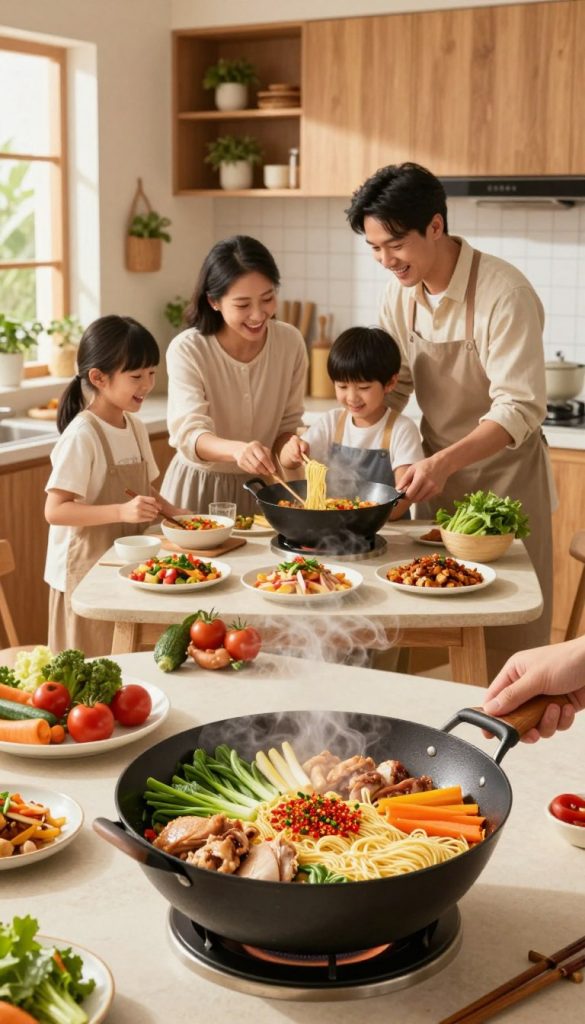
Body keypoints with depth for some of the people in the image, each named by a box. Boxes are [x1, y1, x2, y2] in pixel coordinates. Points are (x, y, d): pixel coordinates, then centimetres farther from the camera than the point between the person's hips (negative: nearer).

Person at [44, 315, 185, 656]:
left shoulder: (136, 427, 7)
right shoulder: (81, 435, -18)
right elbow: (55, 510, -22)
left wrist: (171, 511, 0)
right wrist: (122, 511, -32)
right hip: (87, 573, -7)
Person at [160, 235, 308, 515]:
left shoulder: (290, 342, -9)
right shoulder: (187, 350, -20)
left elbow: (288, 423, 2)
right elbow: (189, 434, -30)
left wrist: (287, 449, -19)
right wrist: (236, 449, -50)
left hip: (260, 484, 3)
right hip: (199, 484, -3)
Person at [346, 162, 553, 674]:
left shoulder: (504, 294, -21)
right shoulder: (402, 289, -1)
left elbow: (521, 409, -25)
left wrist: (445, 462, -36)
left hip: (504, 473, -6)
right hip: (439, 472, 6)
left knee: (507, 645, 1)